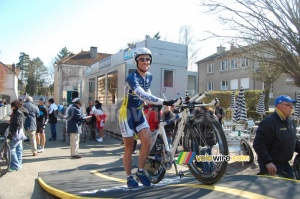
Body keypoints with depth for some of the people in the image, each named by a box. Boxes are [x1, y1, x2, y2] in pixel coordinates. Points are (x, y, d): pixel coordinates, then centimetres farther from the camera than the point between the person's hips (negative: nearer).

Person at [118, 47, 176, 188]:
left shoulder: (149, 76, 0)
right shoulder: (131, 78, -24)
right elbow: (142, 95, -40)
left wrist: (156, 105, 12)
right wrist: (163, 102, -48)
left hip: (139, 113, 6)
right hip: (127, 113, -6)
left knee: (147, 142, -9)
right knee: (129, 147, 1)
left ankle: (140, 171, 12)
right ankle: (129, 178, 18)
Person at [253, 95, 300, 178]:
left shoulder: (290, 122, 10)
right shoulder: (268, 123, -21)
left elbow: (293, 141, 23)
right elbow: (258, 144, -27)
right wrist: (268, 162, -30)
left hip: (285, 164, 9)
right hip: (271, 165, -9)